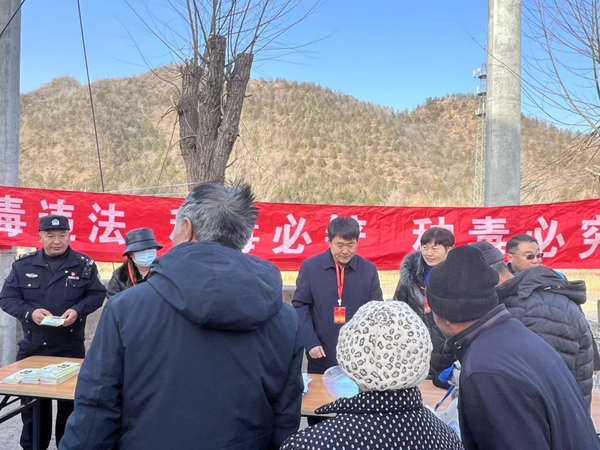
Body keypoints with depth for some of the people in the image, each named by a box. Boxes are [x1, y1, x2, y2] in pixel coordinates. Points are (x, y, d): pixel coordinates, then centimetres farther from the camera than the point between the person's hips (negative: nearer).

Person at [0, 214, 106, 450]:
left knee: (70, 401, 10)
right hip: (32, 347, 1)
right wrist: (30, 312, -18)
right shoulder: (23, 264, 0)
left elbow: (97, 295, 2)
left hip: (71, 347, -1)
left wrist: (78, 310, -17)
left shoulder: (84, 265, -3)